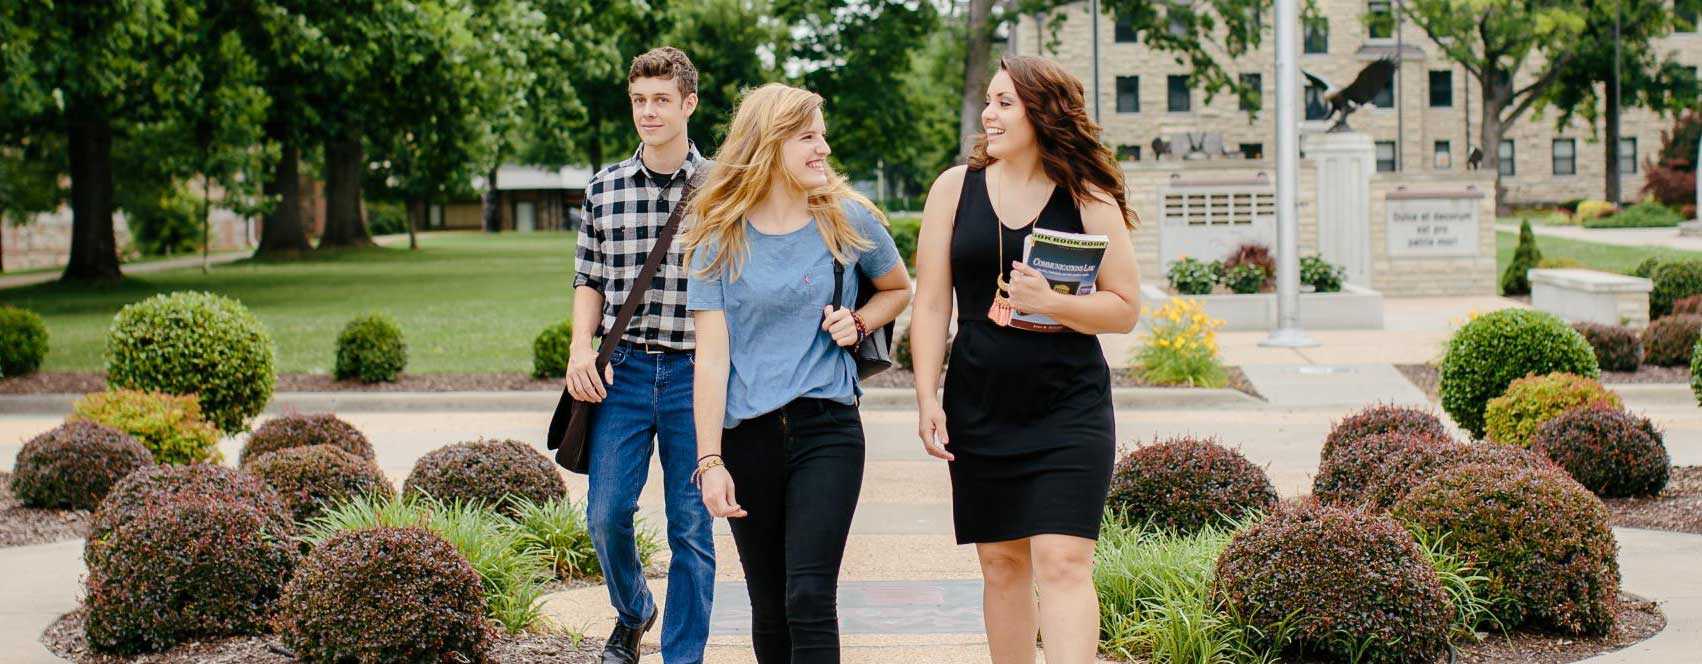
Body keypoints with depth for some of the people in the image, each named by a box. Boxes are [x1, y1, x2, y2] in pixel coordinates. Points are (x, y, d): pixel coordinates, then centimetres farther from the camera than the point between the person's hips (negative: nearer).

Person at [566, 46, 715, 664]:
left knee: (691, 527, 3)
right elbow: (589, 281, 13)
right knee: (607, 513, 0)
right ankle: (632, 612, 30)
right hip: (623, 369, 2)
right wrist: (581, 347, -3)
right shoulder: (604, 189, 7)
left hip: (696, 374, -2)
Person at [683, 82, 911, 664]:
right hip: (747, 434, 1)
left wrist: (859, 322, -1)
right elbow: (711, 354, -4)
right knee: (769, 608, 8)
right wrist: (710, 461, -10)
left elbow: (898, 290, 21)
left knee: (809, 598, -15)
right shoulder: (718, 239, 0)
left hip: (826, 424, -1)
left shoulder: (848, 219, 2)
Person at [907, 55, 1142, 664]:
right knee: (1001, 564, 10)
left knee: (1063, 564, -11)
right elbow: (931, 301, 4)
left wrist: (1053, 303, -18)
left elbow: (1125, 309, -1)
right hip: (980, 412, 3)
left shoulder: (1089, 201, -2)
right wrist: (927, 398, -3)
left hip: (1069, 411, -3)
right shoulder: (955, 188, 4)